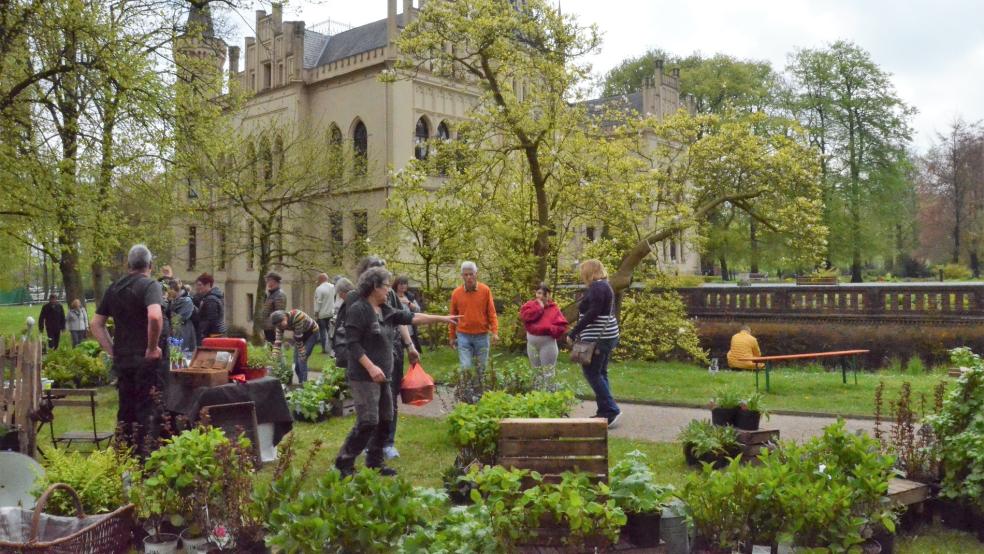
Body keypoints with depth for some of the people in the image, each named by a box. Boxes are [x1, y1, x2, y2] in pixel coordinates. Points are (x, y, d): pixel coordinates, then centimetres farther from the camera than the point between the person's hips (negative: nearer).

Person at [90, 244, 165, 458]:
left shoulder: (113, 288, 12)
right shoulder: (150, 285, -10)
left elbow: (96, 324, 15)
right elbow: (155, 317, -28)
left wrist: (112, 351, 14)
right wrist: (153, 347, -17)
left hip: (121, 358, 6)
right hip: (146, 360, -6)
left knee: (126, 410, 15)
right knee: (148, 412, -1)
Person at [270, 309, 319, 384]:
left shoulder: (297, 317, -37)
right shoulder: (280, 323, -17)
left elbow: (298, 340, -33)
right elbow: (278, 341, -20)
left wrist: (302, 357, -26)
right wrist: (274, 359, -27)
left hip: (312, 333, -6)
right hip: (302, 334, 7)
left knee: (301, 360, -17)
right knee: (296, 361, 0)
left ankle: (303, 383, -12)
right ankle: (301, 383, 13)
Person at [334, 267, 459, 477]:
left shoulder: (386, 311, 12)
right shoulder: (358, 309, -13)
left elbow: (411, 317, 12)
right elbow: (352, 343, -17)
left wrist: (441, 318, 10)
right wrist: (371, 367, -22)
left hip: (382, 377, 9)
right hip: (363, 378, -9)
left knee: (385, 420, 12)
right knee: (368, 422, -12)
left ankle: (374, 463, 24)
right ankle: (344, 463, 0)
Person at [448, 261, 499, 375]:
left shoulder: (485, 290, -3)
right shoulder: (456, 293, -1)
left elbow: (491, 313, -1)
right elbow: (453, 316, 8)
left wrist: (495, 332, -11)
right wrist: (451, 336, 11)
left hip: (482, 336, 0)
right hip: (463, 336, 0)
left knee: (482, 368, 9)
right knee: (465, 367, -6)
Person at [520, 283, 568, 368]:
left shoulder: (553, 308, -3)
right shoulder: (531, 305, 6)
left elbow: (561, 327, -10)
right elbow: (524, 315, -15)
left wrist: (548, 328, -23)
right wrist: (538, 307, -12)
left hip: (548, 344, -4)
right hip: (532, 343, 4)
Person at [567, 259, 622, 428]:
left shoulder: (596, 288, -13)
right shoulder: (604, 286, 17)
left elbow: (592, 313, -21)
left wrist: (573, 333, -19)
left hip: (597, 338, -10)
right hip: (608, 336, 10)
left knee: (592, 373, -7)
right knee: (600, 373, 12)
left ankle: (611, 410, -9)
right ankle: (605, 413, 15)